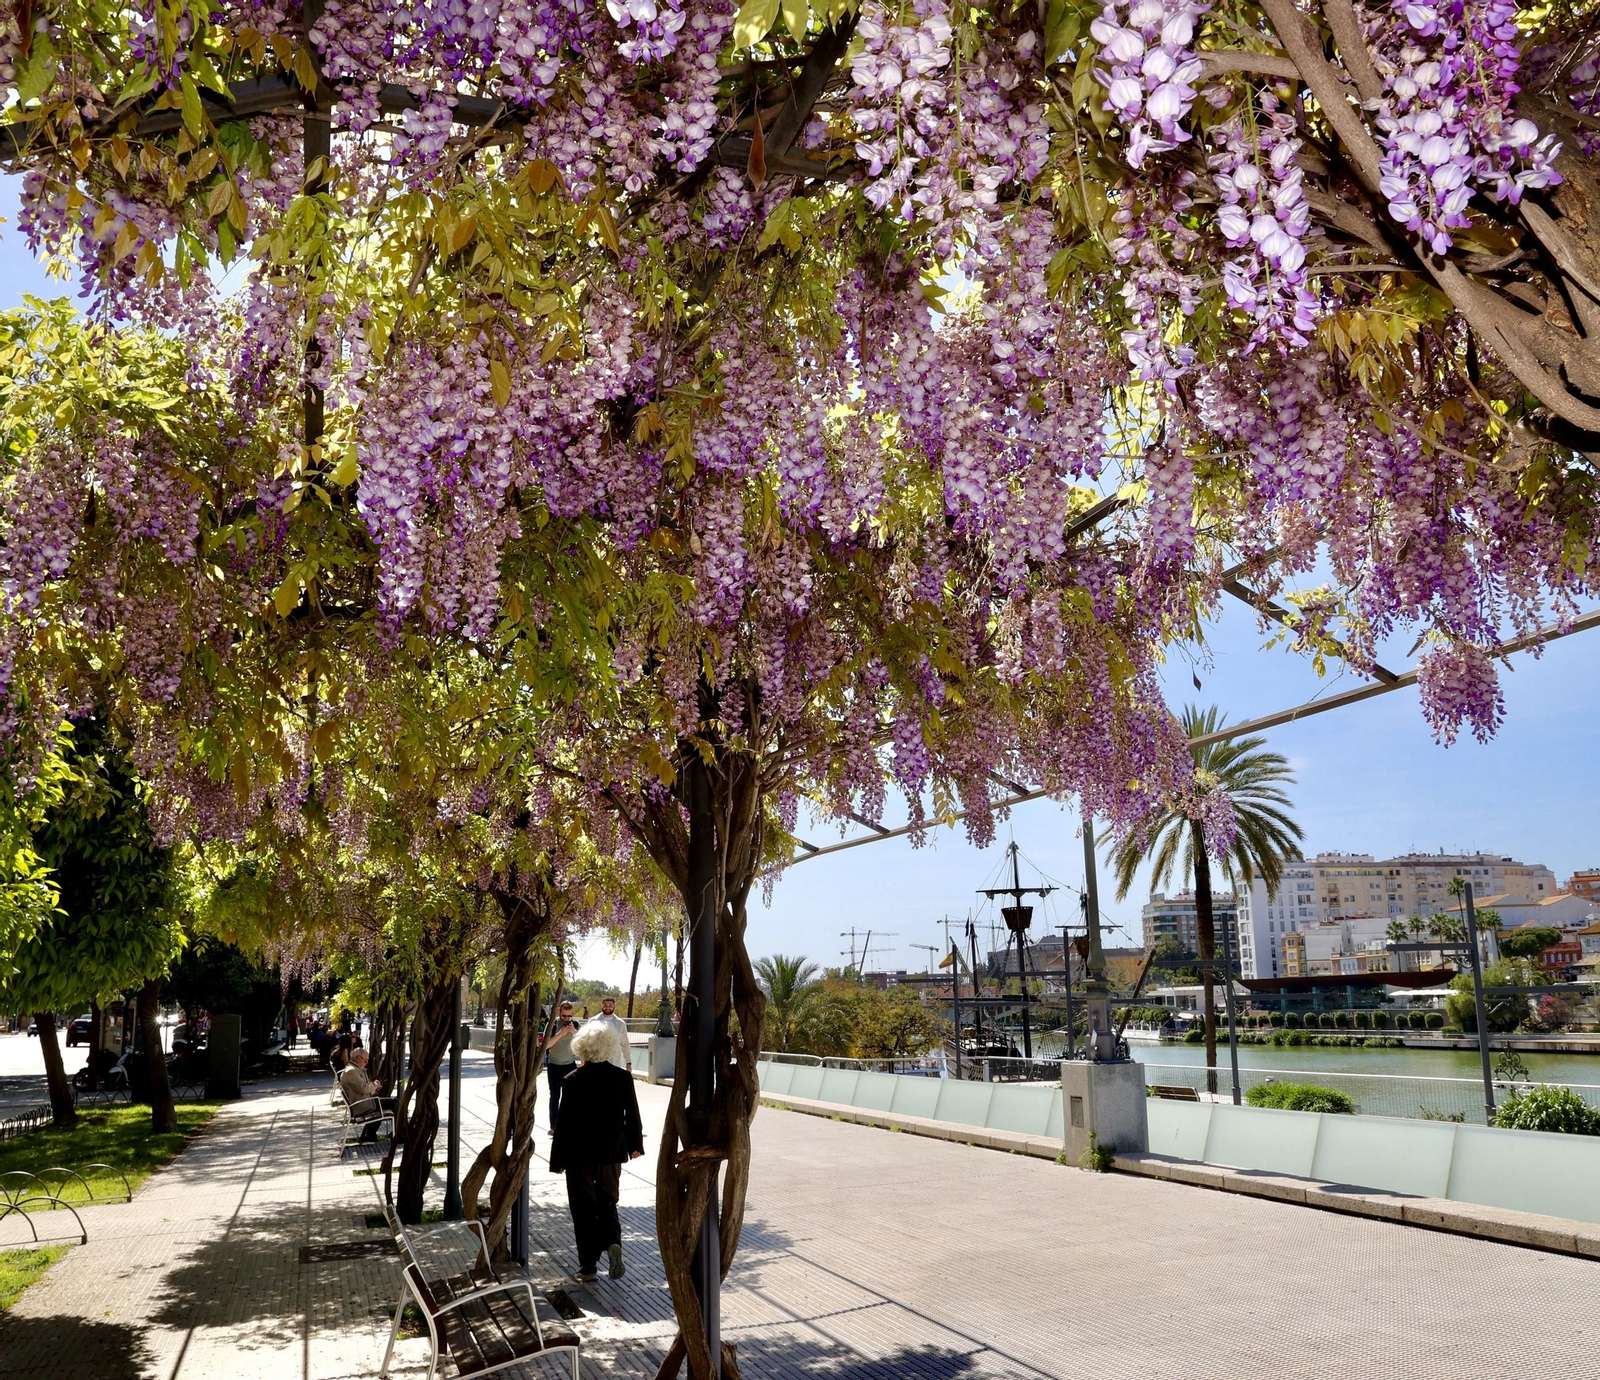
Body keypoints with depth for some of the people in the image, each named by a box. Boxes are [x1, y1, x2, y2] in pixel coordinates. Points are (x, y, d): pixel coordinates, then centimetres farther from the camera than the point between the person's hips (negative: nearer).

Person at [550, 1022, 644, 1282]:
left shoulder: (573, 1080, -13)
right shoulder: (622, 1077, -5)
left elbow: (564, 1121, -10)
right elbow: (632, 1115, 3)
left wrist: (557, 1159, -1)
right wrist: (635, 1144, 19)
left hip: (580, 1154, -2)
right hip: (611, 1152, 3)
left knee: (583, 1208, 9)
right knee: (607, 1202, 17)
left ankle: (588, 1265, 13)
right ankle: (612, 1242, -9)